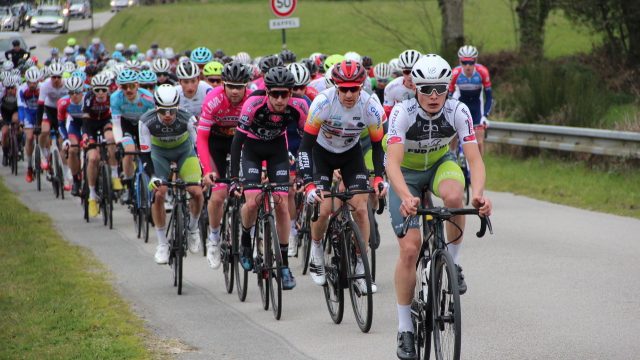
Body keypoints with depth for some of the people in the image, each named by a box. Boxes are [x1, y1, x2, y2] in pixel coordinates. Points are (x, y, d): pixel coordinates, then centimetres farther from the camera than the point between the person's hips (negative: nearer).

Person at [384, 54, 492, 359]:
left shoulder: (458, 111, -25)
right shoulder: (403, 112, -30)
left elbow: (474, 159, -30)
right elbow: (392, 162, -39)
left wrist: (478, 194, -50)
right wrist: (406, 197, -57)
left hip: (440, 163, 1)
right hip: (406, 172, -1)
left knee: (453, 196, -36)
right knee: (410, 248, -13)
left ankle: (453, 263, -11)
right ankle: (405, 328, 0)